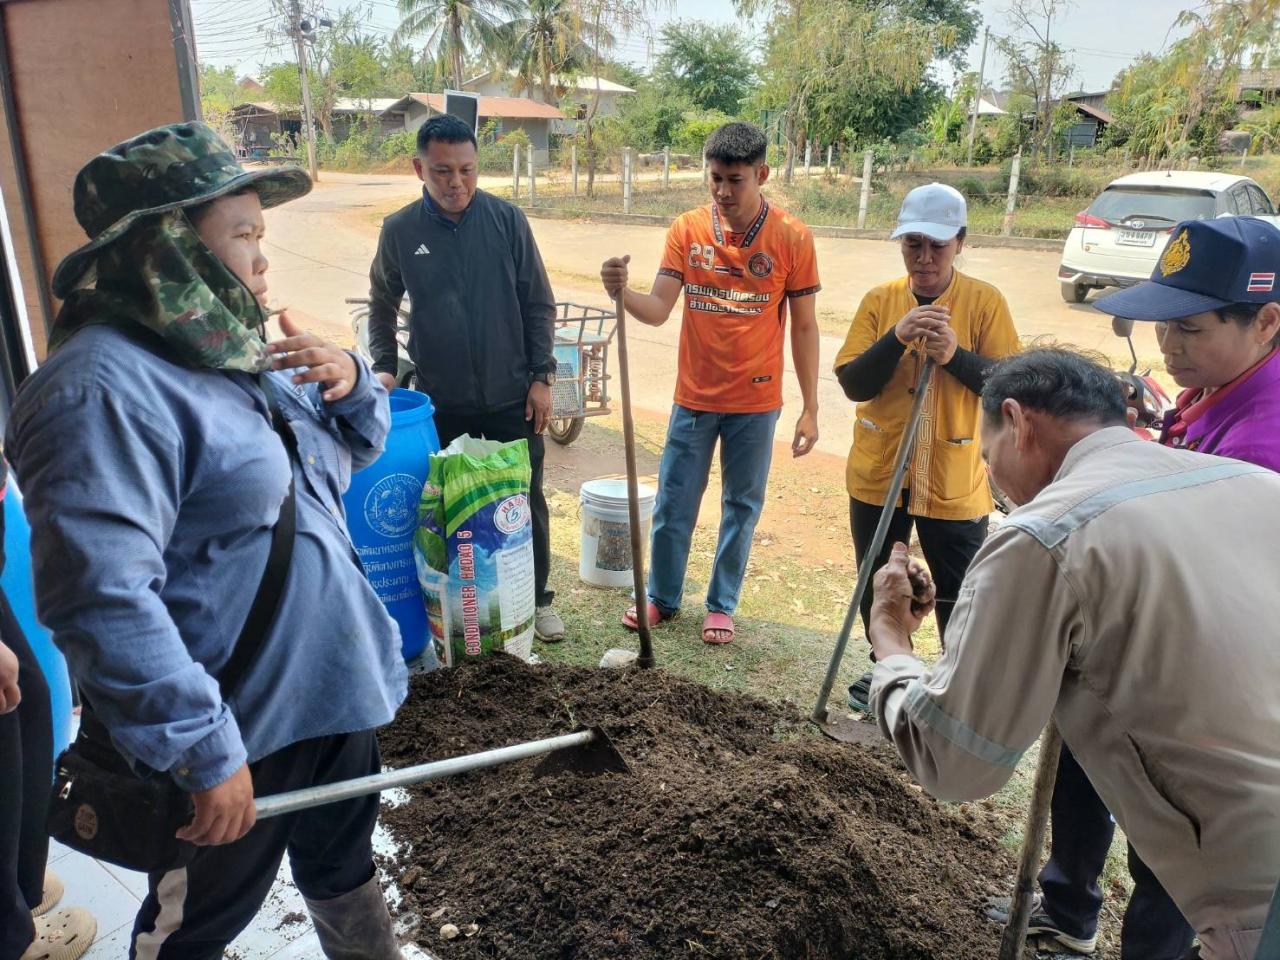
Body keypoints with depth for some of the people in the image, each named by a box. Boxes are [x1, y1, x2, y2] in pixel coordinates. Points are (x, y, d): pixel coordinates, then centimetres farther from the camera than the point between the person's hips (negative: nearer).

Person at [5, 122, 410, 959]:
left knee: (345, 868, 28)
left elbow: (355, 445, 15)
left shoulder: (231, 346, 7)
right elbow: (103, 598, -31)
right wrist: (205, 752, -27)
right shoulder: (106, 389, -24)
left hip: (333, 687, 8)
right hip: (235, 729, -8)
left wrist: (351, 381, -7)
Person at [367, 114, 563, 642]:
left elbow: (538, 305, -1)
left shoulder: (507, 219, -5)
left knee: (526, 499, 8)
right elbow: (382, 305, 11)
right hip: (440, 400, 1)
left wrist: (542, 376, -4)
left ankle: (538, 598, 26)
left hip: (511, 396, 0)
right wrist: (384, 365, 0)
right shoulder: (399, 230, -3)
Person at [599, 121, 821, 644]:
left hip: (756, 402, -1)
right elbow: (657, 309, -9)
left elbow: (803, 326, -3)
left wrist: (810, 408, -3)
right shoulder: (687, 229, -4)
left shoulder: (792, 238, -8)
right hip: (694, 396, 1)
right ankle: (661, 596, 31)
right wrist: (621, 291, -31)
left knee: (742, 506, 12)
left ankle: (721, 604, 30)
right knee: (673, 504, 11)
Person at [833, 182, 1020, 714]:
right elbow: (852, 383, -8)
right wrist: (898, 338, -23)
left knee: (959, 593, 8)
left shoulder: (985, 301, -5)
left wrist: (955, 355, -25)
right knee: (877, 585, 17)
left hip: (954, 481, -2)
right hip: (878, 474, 3)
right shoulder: (879, 300, -1)